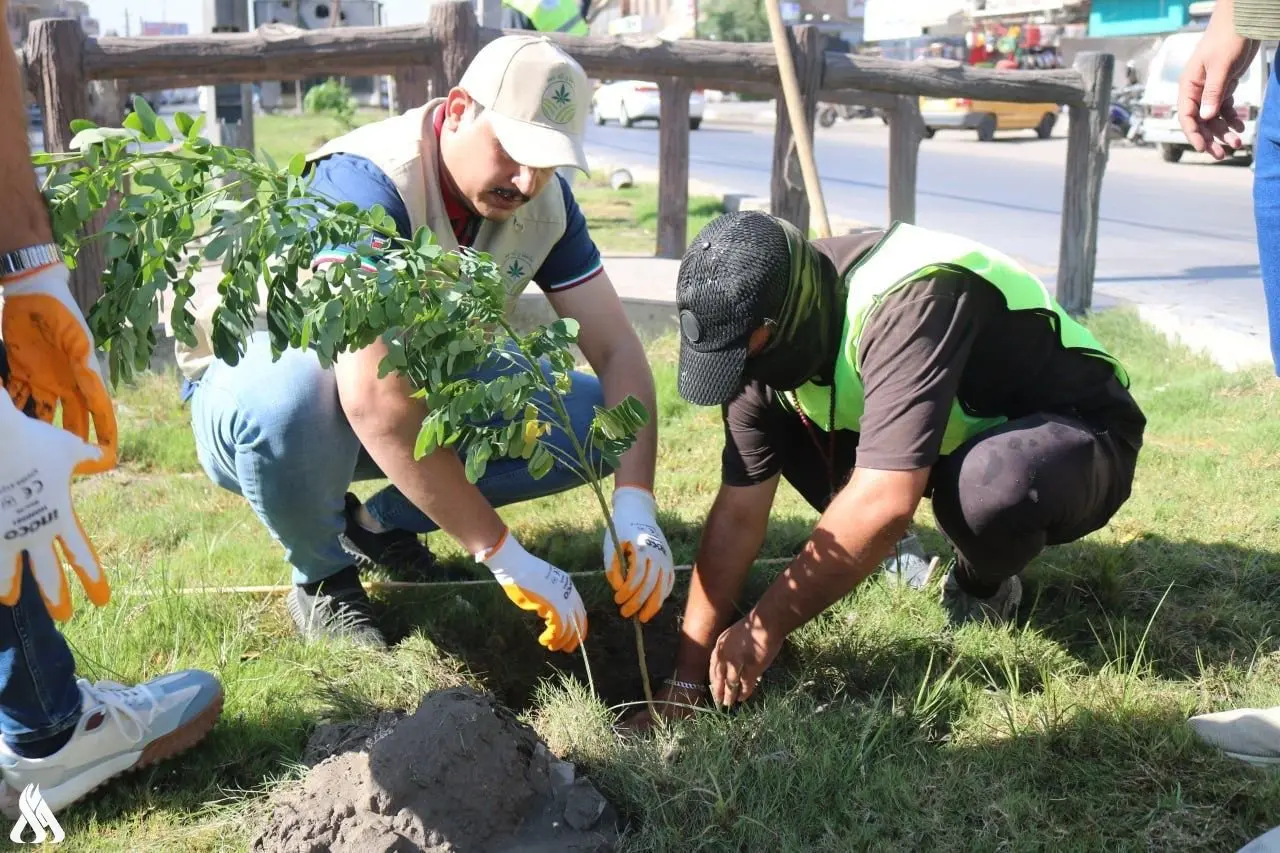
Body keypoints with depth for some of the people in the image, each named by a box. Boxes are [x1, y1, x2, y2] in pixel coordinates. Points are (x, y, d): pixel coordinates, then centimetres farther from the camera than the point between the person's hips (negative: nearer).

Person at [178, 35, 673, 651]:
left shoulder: (543, 200, -11)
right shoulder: (366, 183, -33)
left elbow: (617, 350, -13)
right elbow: (375, 401, -44)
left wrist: (635, 511, -28)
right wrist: (504, 554, -42)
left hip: (418, 393, 6)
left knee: (595, 417, -12)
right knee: (300, 393, -41)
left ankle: (383, 524, 4)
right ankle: (322, 578, -9)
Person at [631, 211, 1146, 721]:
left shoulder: (910, 300, -35)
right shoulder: (764, 339, -12)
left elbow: (884, 502, -41)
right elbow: (738, 513, -11)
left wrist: (767, 625, -33)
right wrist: (687, 675, -12)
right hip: (961, 438, 6)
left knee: (991, 487, -40)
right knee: (772, 418, -11)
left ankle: (981, 588, -5)